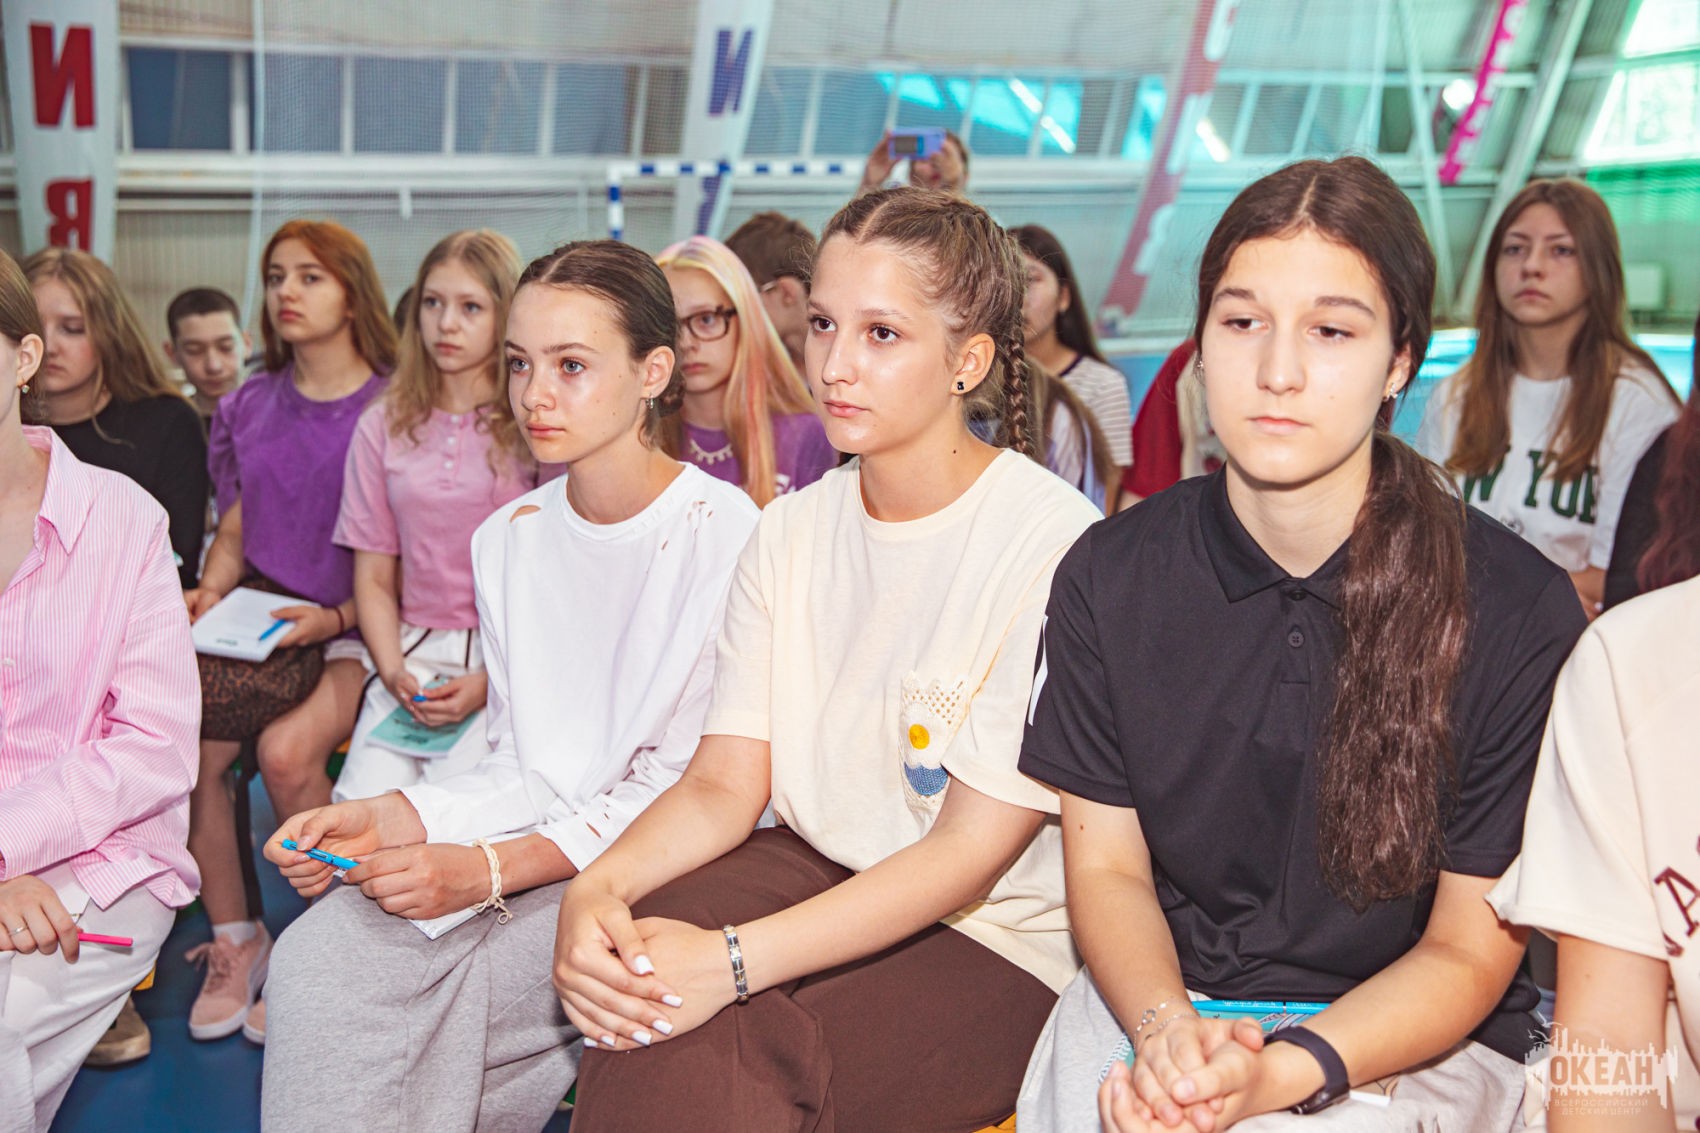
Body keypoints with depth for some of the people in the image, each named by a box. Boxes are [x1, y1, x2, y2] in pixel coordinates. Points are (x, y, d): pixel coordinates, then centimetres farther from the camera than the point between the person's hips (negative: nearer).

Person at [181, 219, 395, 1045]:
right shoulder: (251, 406, 15)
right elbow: (235, 527, 19)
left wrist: (335, 617, -18)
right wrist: (210, 589, -1)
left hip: (354, 627, -5)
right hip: (256, 616, 5)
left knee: (286, 748, -30)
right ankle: (233, 941, 0)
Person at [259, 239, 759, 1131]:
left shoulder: (725, 536, -12)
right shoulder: (508, 540, 9)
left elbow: (690, 787, -13)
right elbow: (523, 767, 9)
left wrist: (491, 870, -21)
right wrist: (386, 822, -9)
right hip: (537, 835, 5)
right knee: (313, 961, -20)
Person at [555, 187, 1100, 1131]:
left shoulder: (1056, 546, -18)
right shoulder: (788, 534, 4)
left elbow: (971, 854, -18)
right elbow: (725, 782, 0)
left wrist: (736, 959, -27)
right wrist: (597, 885, -21)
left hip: (1001, 936, -4)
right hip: (815, 869, 5)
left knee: (724, 1056, -28)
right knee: (644, 984, -27)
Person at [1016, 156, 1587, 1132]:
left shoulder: (1520, 610, -12)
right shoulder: (1111, 576, -3)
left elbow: (1470, 952, -7)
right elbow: (1107, 865, 1)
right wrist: (1164, 1028, -18)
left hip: (1409, 1042, -2)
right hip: (1157, 998, 2)